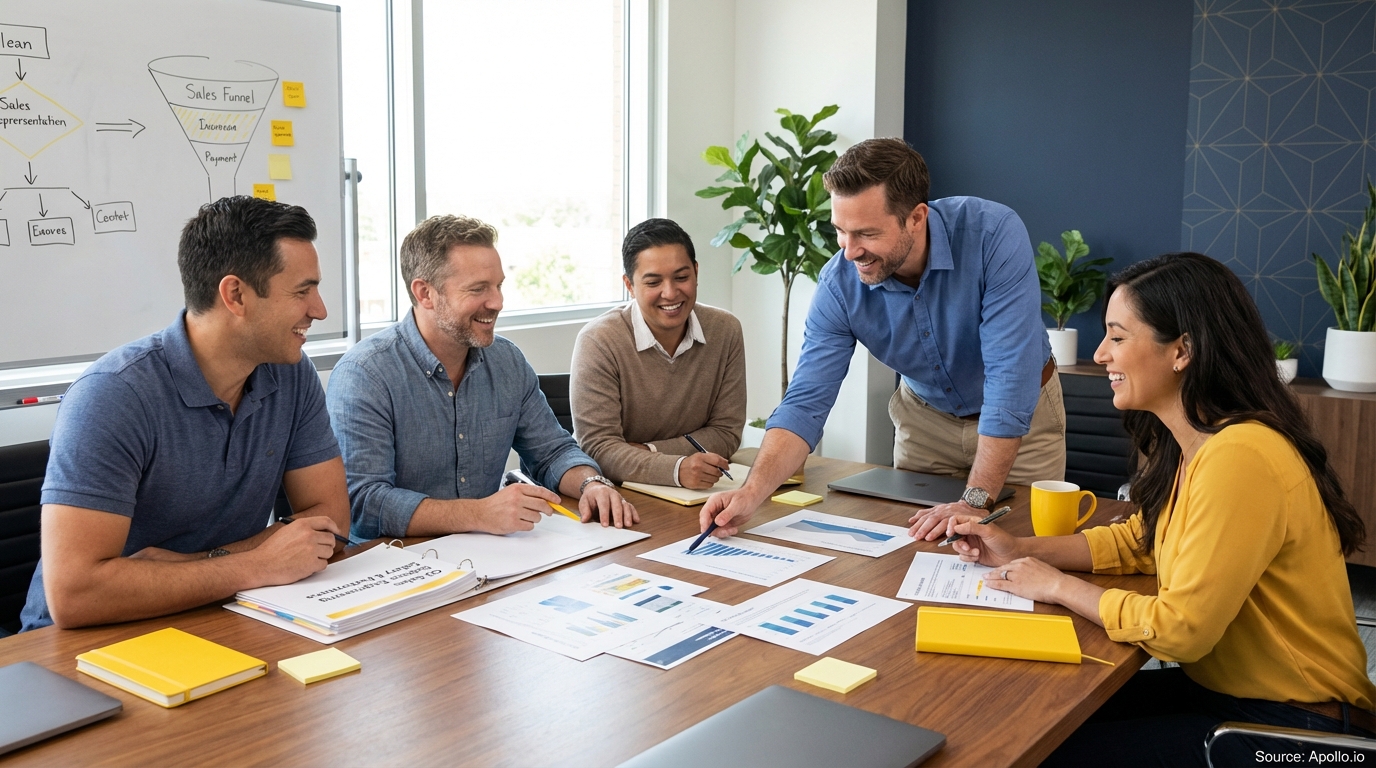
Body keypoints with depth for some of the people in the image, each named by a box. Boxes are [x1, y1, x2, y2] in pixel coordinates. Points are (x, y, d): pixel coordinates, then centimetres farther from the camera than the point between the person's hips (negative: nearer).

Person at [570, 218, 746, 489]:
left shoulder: (725, 331, -2)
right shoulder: (597, 342, -13)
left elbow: (726, 432, 1)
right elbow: (598, 448, -17)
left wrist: (647, 453, -13)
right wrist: (677, 469, -32)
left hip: (696, 497, 4)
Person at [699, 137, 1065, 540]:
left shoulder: (994, 234, -34)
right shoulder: (839, 285, -23)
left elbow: (1010, 374, -35)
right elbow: (806, 402, -23)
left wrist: (975, 501, -38)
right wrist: (752, 492, -39)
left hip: (1023, 416, -2)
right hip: (926, 418, 2)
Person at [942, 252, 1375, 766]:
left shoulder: (1238, 458, -27)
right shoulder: (1188, 445, 3)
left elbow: (1179, 630, -25)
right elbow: (1139, 540, 16)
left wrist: (1058, 586, -11)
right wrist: (1020, 551, 4)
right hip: (1221, 688, 8)